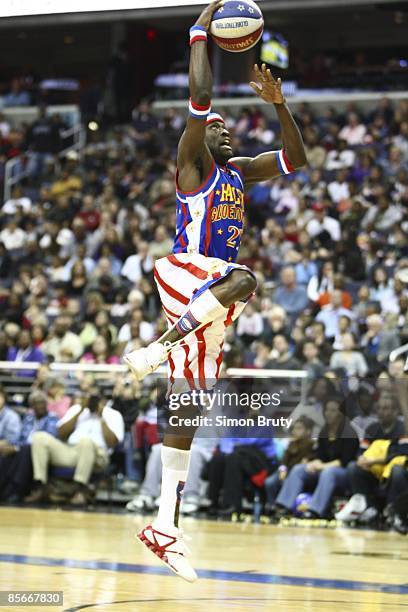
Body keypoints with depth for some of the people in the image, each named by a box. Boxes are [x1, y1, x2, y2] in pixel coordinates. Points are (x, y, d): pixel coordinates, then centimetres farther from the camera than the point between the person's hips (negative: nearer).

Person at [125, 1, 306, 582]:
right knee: (244, 280, -39)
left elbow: (296, 159, 19)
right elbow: (200, 97, -16)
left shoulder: (239, 172, 19)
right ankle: (160, 348, -31)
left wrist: (279, 103, 9)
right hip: (182, 273, -7)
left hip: (209, 304, 7)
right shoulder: (192, 163, -2)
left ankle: (165, 526, 3)